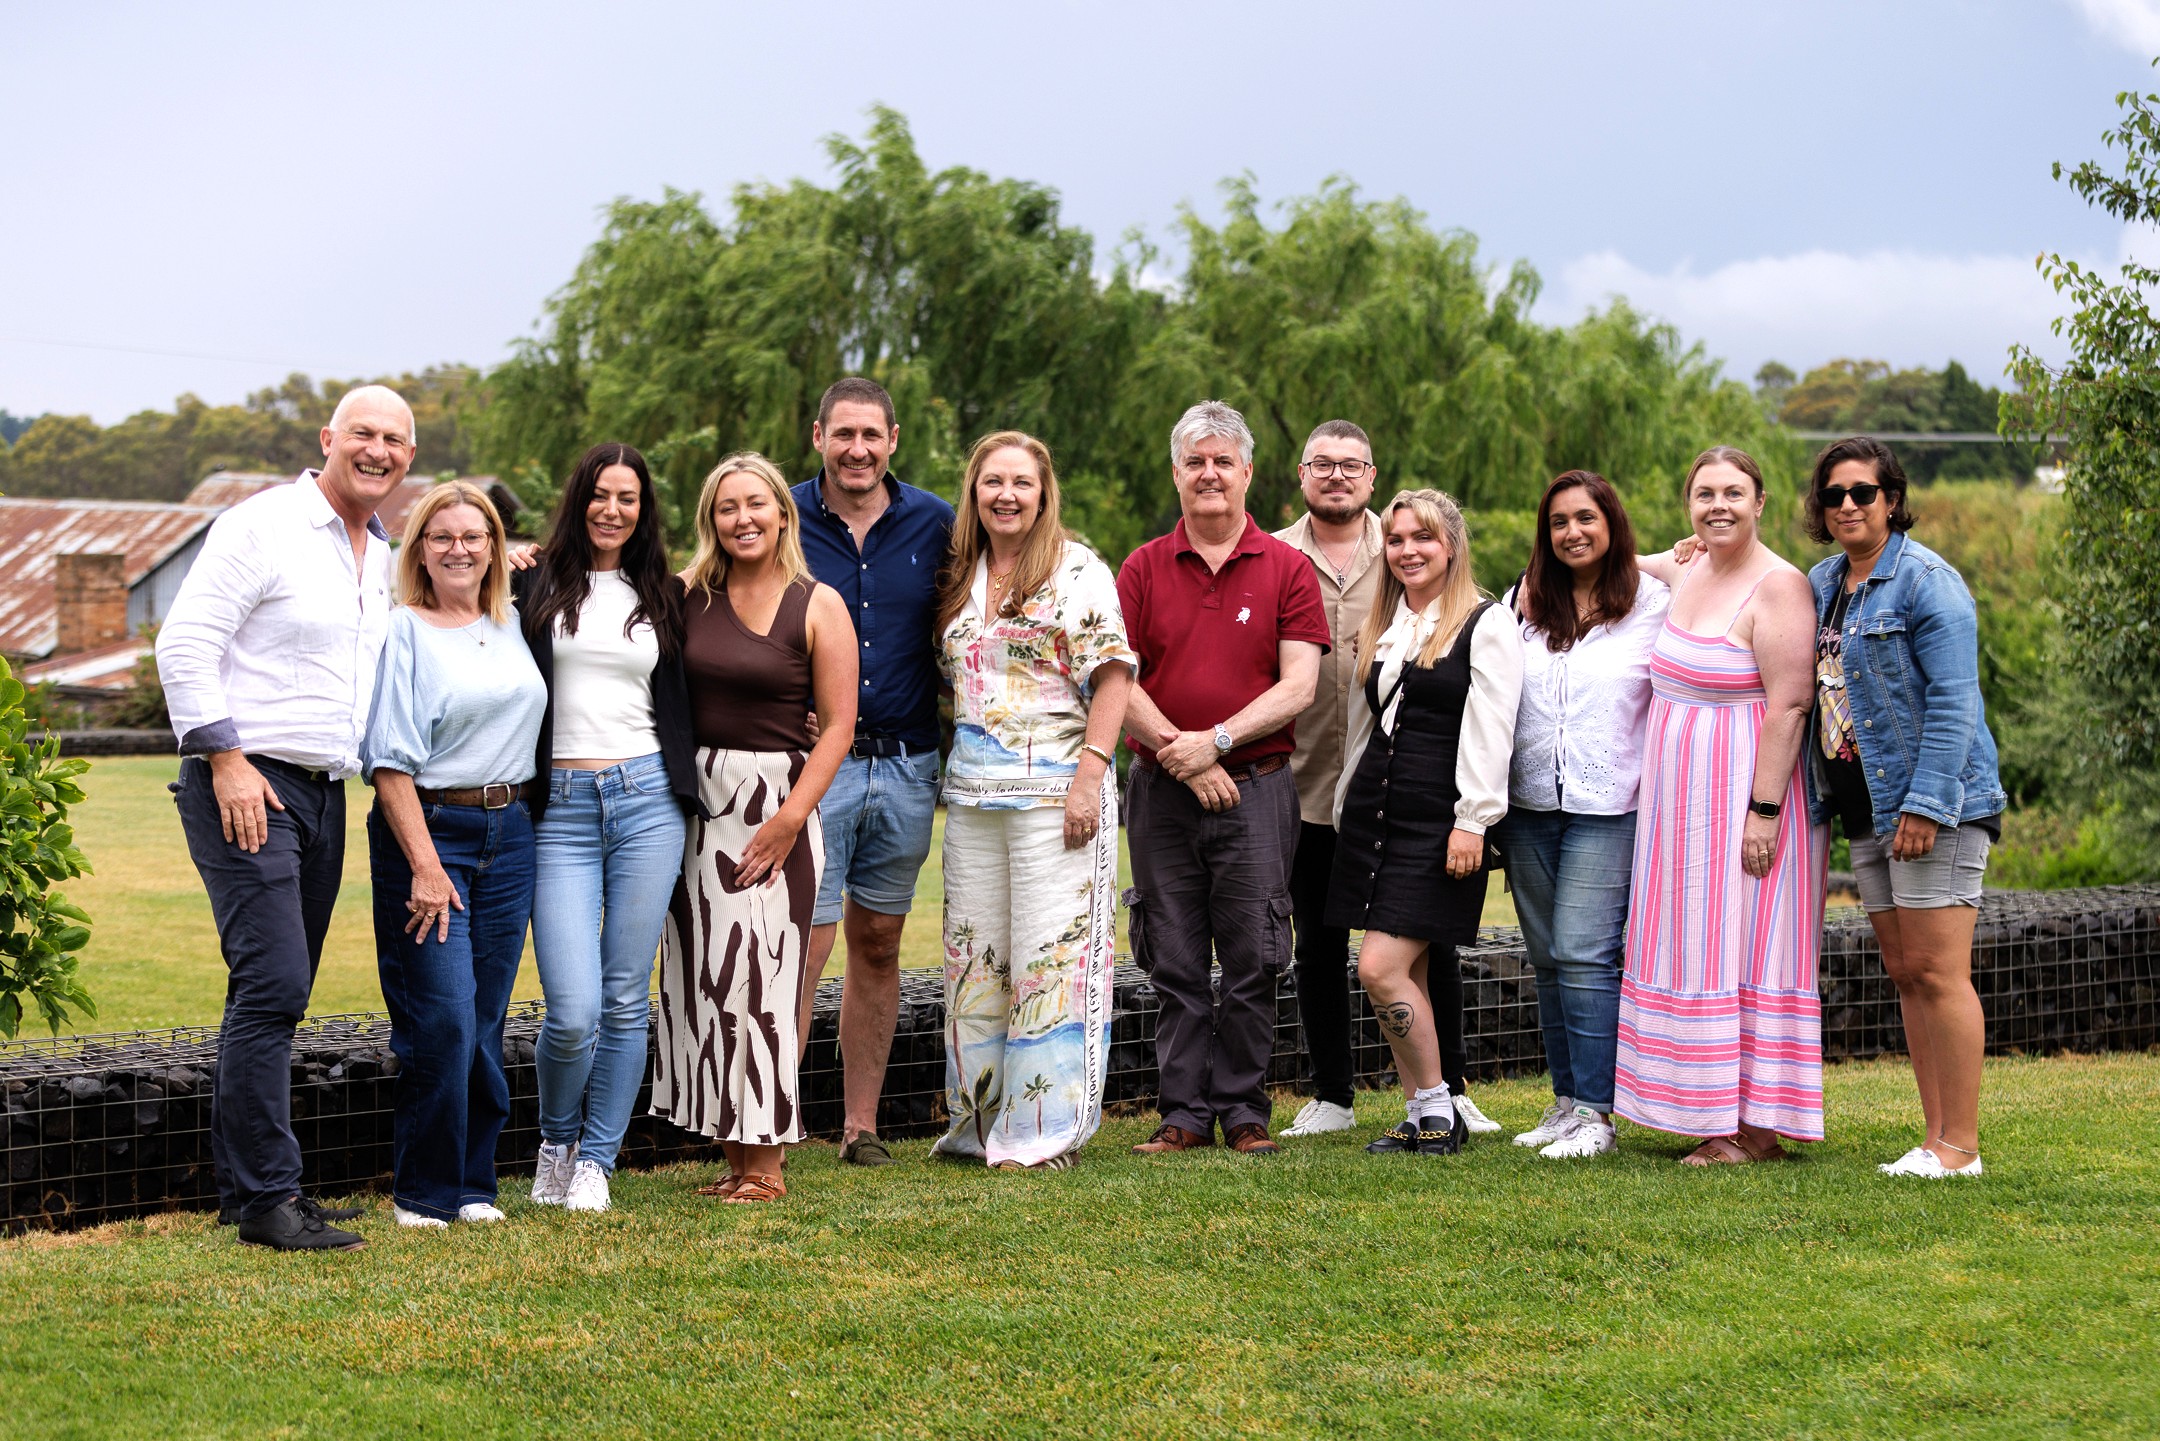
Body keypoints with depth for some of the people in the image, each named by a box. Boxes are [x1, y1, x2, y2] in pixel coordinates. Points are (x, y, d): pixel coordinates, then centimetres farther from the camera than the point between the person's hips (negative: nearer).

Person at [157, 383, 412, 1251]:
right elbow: (184, 643, -12)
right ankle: (266, 1196, -12)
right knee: (272, 984, -14)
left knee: (278, 995, 10)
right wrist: (226, 760, -16)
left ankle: (249, 1185, 17)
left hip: (325, 792, 8)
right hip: (246, 786, -8)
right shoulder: (264, 527, -7)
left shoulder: (385, 558, 16)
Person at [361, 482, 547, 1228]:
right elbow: (391, 761, -11)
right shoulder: (403, 632, -6)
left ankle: (474, 1182, 16)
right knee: (442, 1020, -9)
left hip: (509, 835, 5)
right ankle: (425, 1192, 2)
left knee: (486, 1021, 7)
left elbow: (527, 722, 27)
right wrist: (424, 864, -16)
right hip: (427, 830, -5)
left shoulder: (512, 627, 12)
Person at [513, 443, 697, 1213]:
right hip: (559, 807, -2)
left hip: (646, 800, 2)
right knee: (573, 1012, -9)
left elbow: (684, 699, 21)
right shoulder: (536, 586, 4)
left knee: (625, 1001, 3)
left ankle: (595, 1161, 18)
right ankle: (555, 1141, 19)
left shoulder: (666, 596, 13)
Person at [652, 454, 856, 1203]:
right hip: (697, 800, 4)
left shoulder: (819, 607, -1)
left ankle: (766, 1162, 0)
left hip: (777, 801, -4)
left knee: (758, 971, -7)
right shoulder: (688, 598, 8)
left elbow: (838, 723, -5)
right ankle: (735, 1154, 11)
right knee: (701, 971, 3)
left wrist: (791, 817, -14)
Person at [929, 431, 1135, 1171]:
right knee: (974, 954, 8)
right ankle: (981, 1122, 18)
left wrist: (1090, 774, -16)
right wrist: (951, 764, 12)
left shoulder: (1078, 571, -3)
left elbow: (1112, 675, -8)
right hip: (972, 790, 6)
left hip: (1054, 788, -6)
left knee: (1051, 951, -5)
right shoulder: (960, 578, 15)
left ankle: (1047, 1129, 1)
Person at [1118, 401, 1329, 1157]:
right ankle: (1186, 1112, 10)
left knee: (1252, 962, 0)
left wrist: (1216, 740, -13)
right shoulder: (1142, 569, 8)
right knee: (1175, 964, 4)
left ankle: (1245, 1111, 9)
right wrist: (1178, 753, -10)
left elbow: (1298, 685, -3)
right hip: (1162, 791, 1)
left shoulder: (1286, 569, 4)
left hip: (1256, 787, -1)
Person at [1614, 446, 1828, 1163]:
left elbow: (1790, 705, -19)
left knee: (1744, 948, -6)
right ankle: (1720, 1120, 15)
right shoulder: (1693, 573, 11)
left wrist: (1764, 809, -22)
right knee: (1698, 951, 9)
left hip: (1746, 793, -8)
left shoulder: (1778, 586, -15)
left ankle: (1757, 1131, -1)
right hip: (1688, 800, 8)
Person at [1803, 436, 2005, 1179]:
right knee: (1905, 976, 9)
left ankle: (1960, 1146, -4)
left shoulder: (1925, 580, -10)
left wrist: (1926, 804, -20)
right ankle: (1936, 1137, 13)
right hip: (1867, 809, 8)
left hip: (1933, 806, -8)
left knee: (1938, 972, -8)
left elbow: (1953, 699, -15)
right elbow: (1806, 692, 25)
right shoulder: (1821, 583, 15)